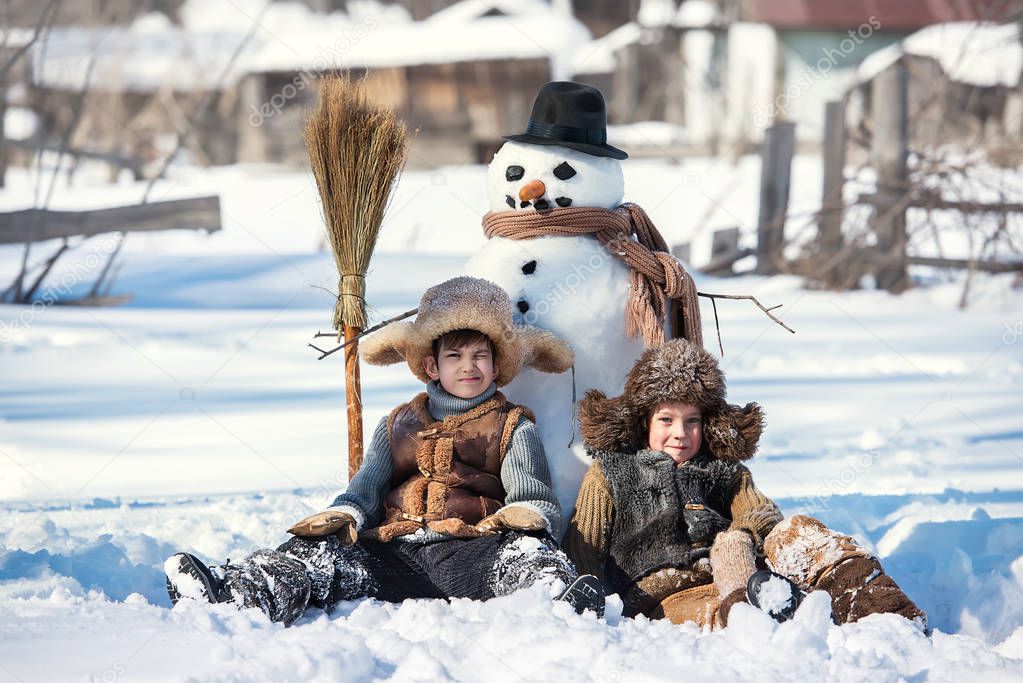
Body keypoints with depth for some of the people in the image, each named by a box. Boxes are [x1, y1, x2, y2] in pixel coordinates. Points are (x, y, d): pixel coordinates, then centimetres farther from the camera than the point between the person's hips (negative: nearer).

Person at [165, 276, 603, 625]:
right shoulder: (398, 426, 28)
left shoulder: (513, 428, 19)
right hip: (395, 554, 3)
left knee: (523, 547, -37)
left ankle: (562, 602, -70)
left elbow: (533, 494, 7)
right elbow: (368, 486, 18)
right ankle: (235, 594, -47)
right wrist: (343, 515, -7)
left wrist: (525, 514, -20)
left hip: (470, 553, -3)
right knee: (317, 552, -22)